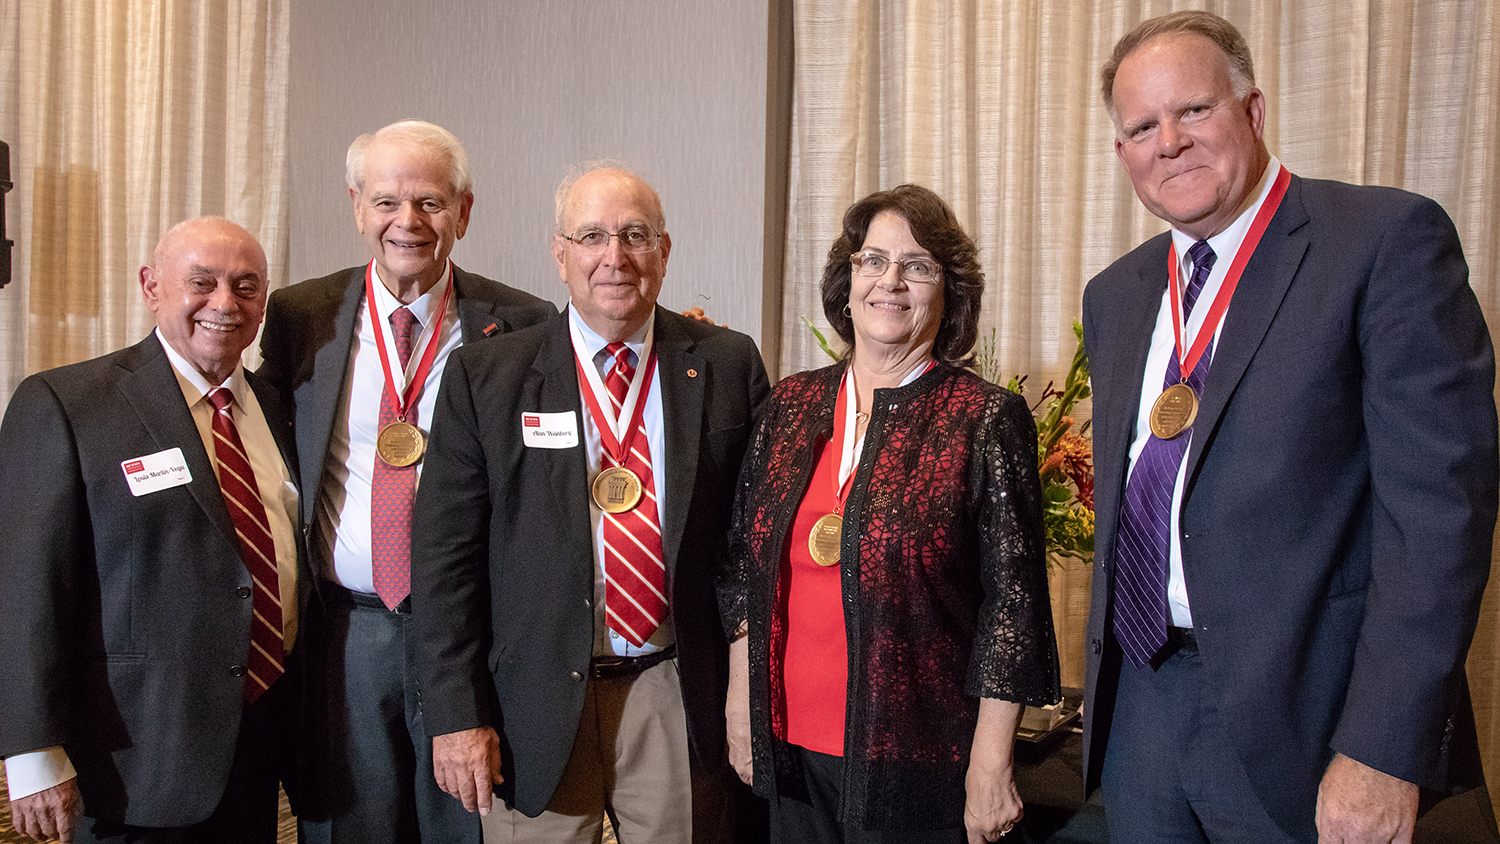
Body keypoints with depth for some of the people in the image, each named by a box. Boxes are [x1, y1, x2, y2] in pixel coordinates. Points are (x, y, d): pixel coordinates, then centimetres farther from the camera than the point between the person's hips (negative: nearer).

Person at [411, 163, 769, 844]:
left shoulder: (728, 365, 0)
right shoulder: (485, 375, -2)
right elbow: (446, 553, -3)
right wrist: (458, 714, -6)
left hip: (682, 699, 1)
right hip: (538, 704, 0)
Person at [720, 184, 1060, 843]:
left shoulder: (988, 419, -8)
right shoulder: (790, 406, 4)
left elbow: (1012, 600, -9)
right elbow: (744, 563, 10)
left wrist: (989, 764, -10)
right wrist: (741, 702, 8)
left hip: (916, 761, -4)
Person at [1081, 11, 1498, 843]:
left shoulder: (1388, 238, -9)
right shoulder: (1115, 294, 11)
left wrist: (1382, 751, -20)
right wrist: (1105, 676, 13)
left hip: (1302, 714, -5)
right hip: (1140, 706, 6)